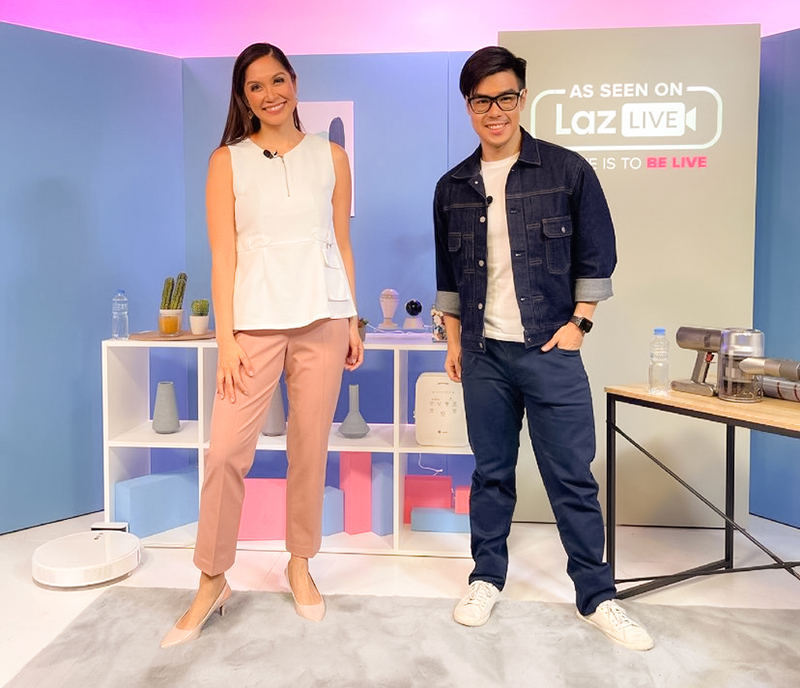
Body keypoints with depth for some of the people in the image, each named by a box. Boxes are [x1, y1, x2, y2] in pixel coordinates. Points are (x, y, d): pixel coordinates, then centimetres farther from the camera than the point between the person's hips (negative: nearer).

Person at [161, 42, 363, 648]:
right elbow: (223, 253, 1)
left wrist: (352, 320, 7)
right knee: (227, 450, -5)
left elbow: (342, 244, 12)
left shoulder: (332, 157, 11)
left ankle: (300, 565, 25)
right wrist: (226, 337, -6)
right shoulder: (228, 161, 7)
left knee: (311, 447, 5)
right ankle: (212, 582, 13)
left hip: (323, 318, 1)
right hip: (256, 319, -1)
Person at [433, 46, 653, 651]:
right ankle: (487, 579, 26)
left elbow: (597, 255, 4)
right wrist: (454, 342, 11)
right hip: (483, 352, 3)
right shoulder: (453, 187, 9)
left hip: (550, 350, -2)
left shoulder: (568, 170, 0)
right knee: (491, 473, 11)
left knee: (573, 477, 3)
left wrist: (579, 323, -3)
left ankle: (597, 596, 18)